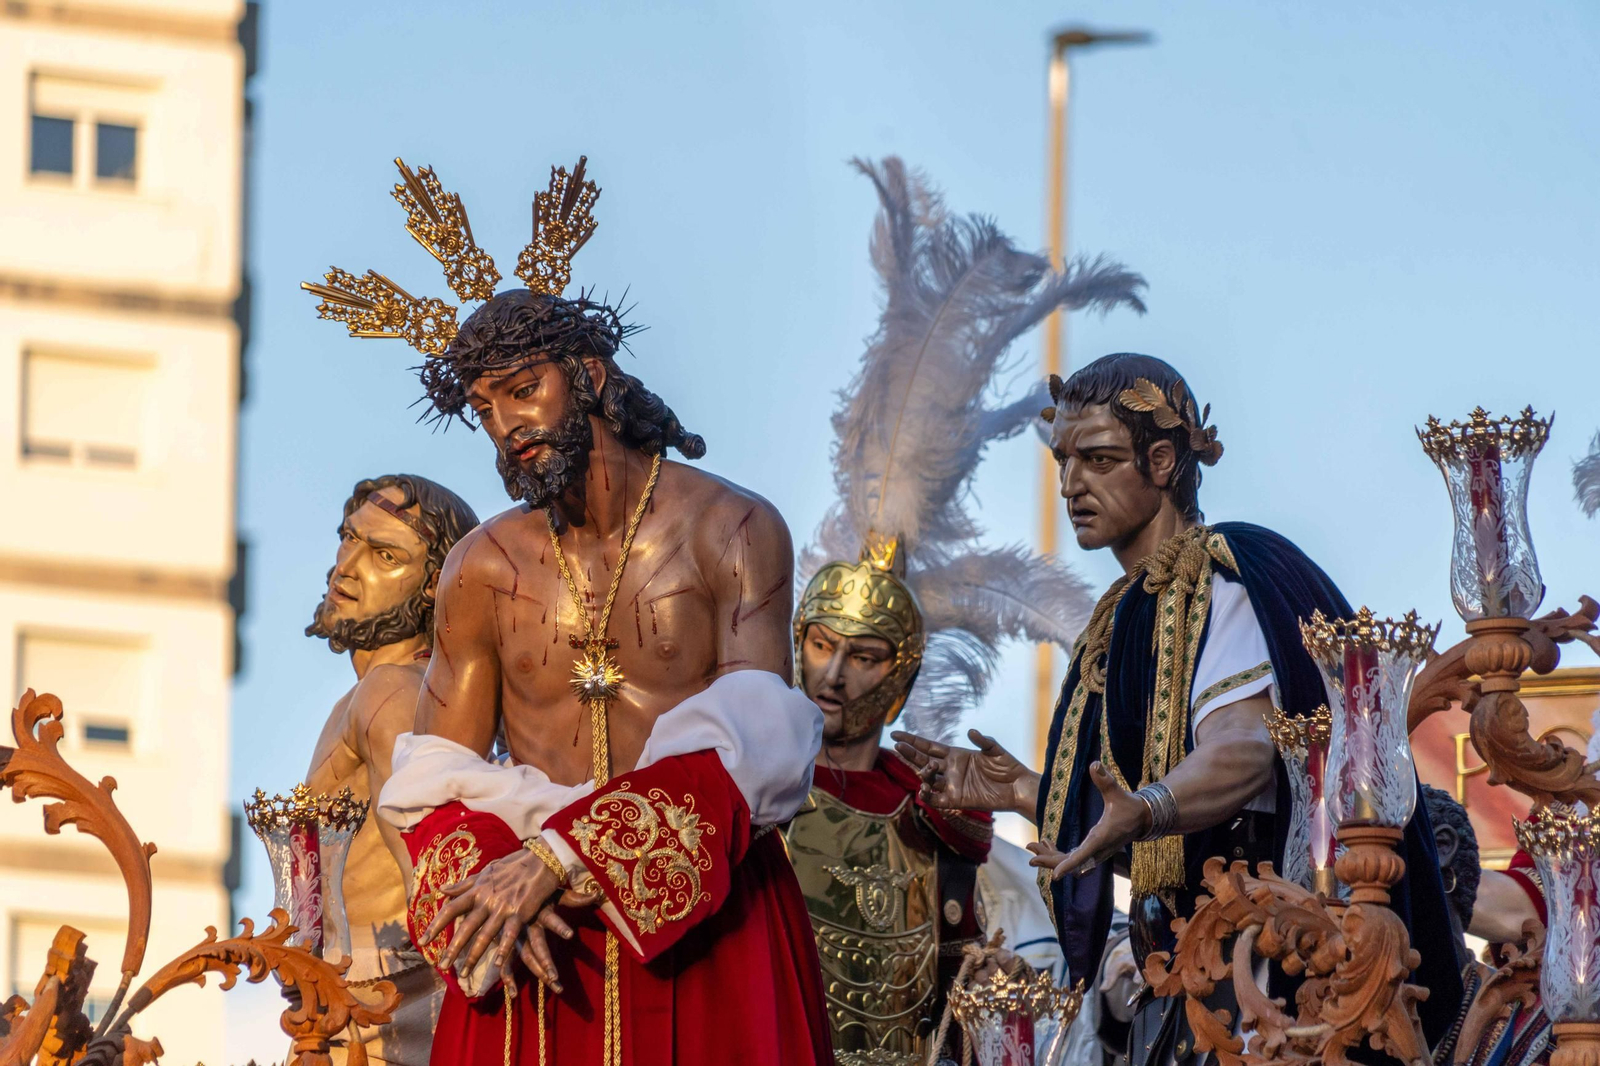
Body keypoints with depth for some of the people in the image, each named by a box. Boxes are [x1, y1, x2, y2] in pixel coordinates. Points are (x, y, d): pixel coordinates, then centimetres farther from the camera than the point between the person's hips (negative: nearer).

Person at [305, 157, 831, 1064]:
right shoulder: (484, 570, 10)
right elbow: (436, 785, 9)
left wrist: (553, 857, -19)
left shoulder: (732, 532, -1)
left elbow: (750, 750, -12)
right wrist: (481, 882, -14)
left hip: (703, 924, -2)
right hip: (537, 951, 3)